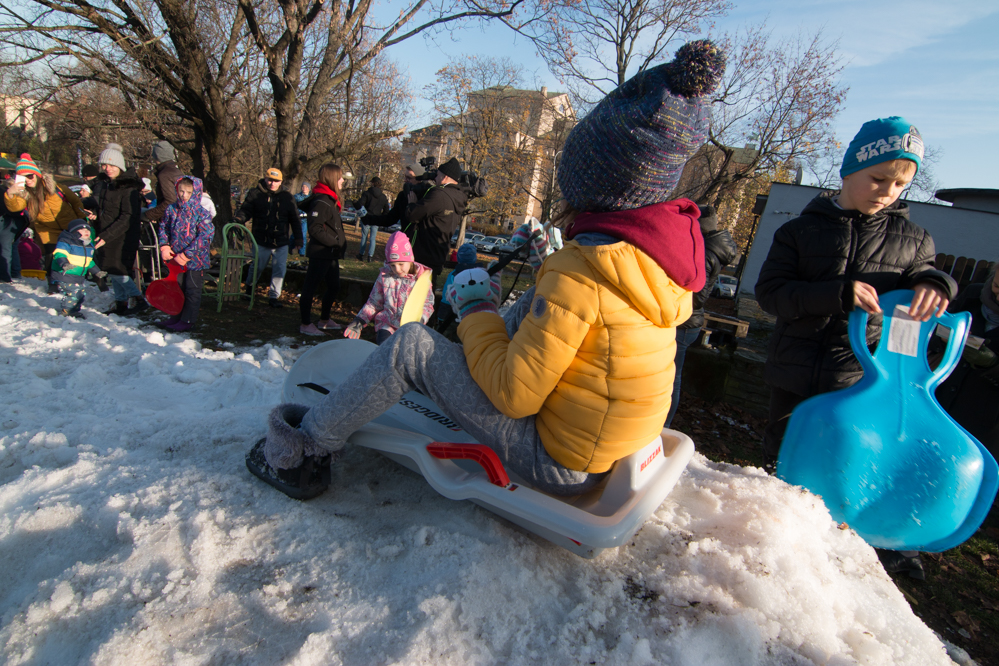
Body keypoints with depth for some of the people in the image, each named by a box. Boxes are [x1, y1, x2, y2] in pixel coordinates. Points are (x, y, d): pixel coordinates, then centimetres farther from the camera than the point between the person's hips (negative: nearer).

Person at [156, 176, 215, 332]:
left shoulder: (201, 213, -14)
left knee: (192, 290, 4)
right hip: (176, 258, 6)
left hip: (195, 259, -6)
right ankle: (176, 316, 31)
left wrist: (186, 255, -21)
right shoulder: (171, 209, 2)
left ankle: (188, 320, 14)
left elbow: (204, 237, -19)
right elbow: (163, 227, 13)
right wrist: (164, 246, -4)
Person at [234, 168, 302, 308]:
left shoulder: (287, 197, 5)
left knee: (280, 270, 1)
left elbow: (294, 219, 7)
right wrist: (237, 219, -24)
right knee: (256, 267, 11)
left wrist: (298, 237, 3)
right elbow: (245, 211, -3)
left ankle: (274, 296, 13)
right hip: (261, 241, -1)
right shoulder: (255, 194, 1)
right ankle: (249, 287, 38)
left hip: (281, 243, 1)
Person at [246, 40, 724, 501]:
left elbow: (515, 395, -22)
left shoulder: (577, 273, -29)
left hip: (561, 464, -8)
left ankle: (299, 448, 10)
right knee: (534, 302, 18)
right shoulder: (668, 241, -4)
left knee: (411, 345, -9)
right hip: (621, 445, 8)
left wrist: (474, 310, -8)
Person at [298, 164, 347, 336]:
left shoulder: (330, 200, 16)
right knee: (311, 287, 0)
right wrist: (335, 242, -20)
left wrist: (340, 242, 12)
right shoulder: (321, 202, -16)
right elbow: (315, 229, -23)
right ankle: (306, 324, 8)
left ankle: (324, 320, 31)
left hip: (331, 254, 10)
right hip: (320, 254, -10)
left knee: (334, 287, 17)